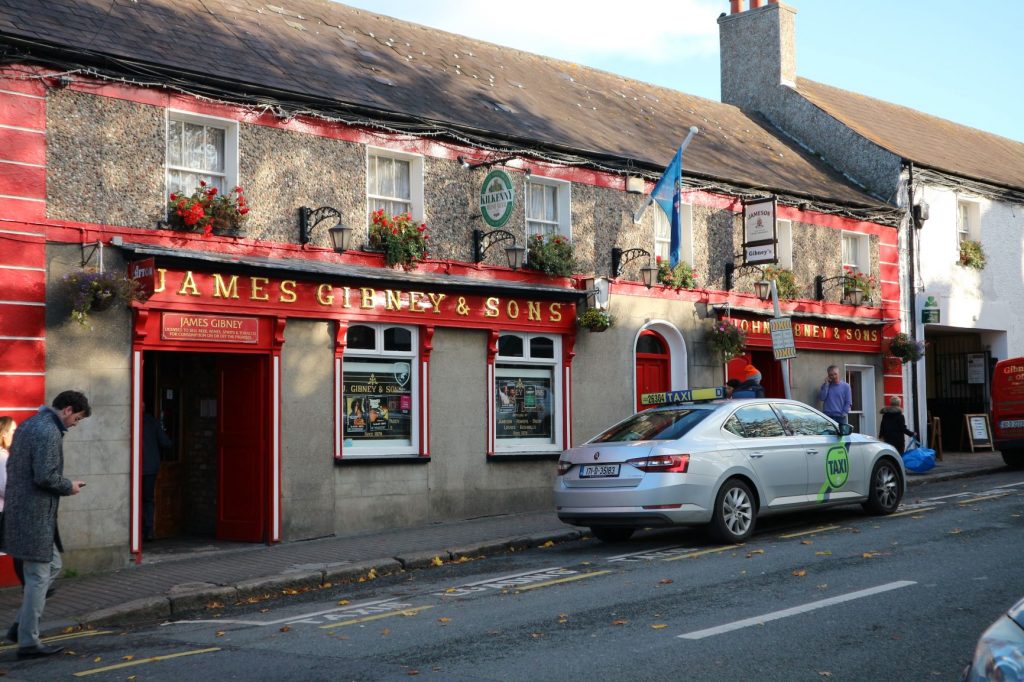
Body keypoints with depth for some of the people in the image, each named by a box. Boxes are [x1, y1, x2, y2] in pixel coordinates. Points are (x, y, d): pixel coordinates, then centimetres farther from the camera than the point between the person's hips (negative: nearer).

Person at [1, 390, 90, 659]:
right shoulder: (49, 432, -18)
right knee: (38, 577, -1)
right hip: (35, 516, -10)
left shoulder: (27, 425, 14)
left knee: (52, 566, 20)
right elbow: (45, 476, -25)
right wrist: (69, 487, -6)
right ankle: (28, 642, 6)